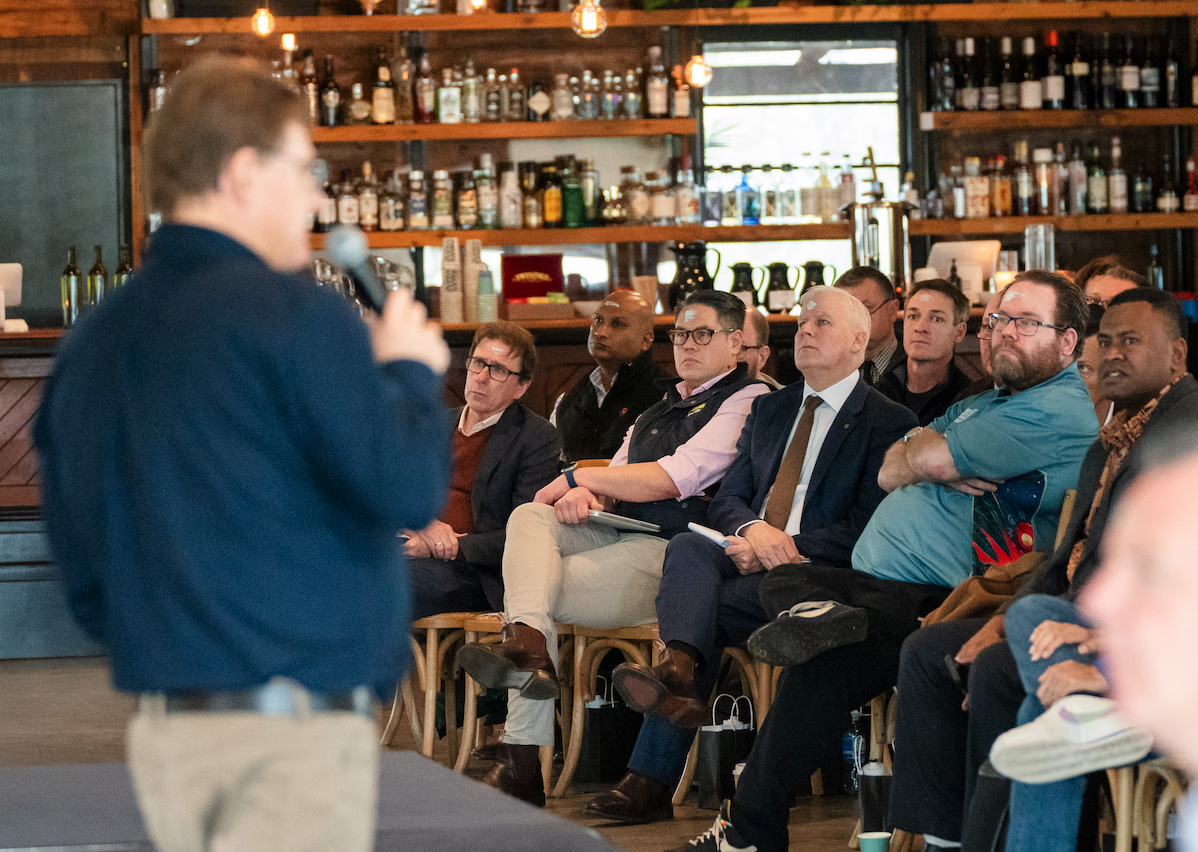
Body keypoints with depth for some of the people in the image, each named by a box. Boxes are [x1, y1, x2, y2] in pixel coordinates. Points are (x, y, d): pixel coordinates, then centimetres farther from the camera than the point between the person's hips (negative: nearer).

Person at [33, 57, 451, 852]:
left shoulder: (91, 341, 12)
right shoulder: (294, 315, -12)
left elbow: (82, 574, 15)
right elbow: (405, 488, -15)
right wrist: (411, 369, 1)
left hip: (162, 728, 8)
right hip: (296, 726, -8)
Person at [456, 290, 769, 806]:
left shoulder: (746, 400, 0)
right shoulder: (656, 412, 29)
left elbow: (675, 478, -10)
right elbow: (614, 486, 22)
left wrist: (577, 478, -3)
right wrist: (584, 495, -5)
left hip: (669, 551, -7)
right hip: (615, 535, 7)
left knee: (540, 588, -20)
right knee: (529, 516, -21)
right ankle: (528, 643, -41)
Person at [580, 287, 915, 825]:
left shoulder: (888, 422, 3)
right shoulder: (769, 410, 24)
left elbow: (866, 530, -6)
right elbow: (726, 500, 17)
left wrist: (781, 549, -17)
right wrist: (753, 530, -8)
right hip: (750, 558, 5)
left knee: (710, 606, -30)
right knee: (688, 546, -29)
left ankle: (653, 778, -31)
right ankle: (679, 672, -55)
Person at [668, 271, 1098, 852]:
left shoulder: (1060, 411, -6)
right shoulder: (983, 405, 26)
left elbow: (929, 460, -13)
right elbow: (890, 471, 15)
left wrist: (923, 455, 10)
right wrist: (940, 467, -5)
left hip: (933, 602, -10)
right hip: (876, 582, 10)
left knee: (821, 667, -28)